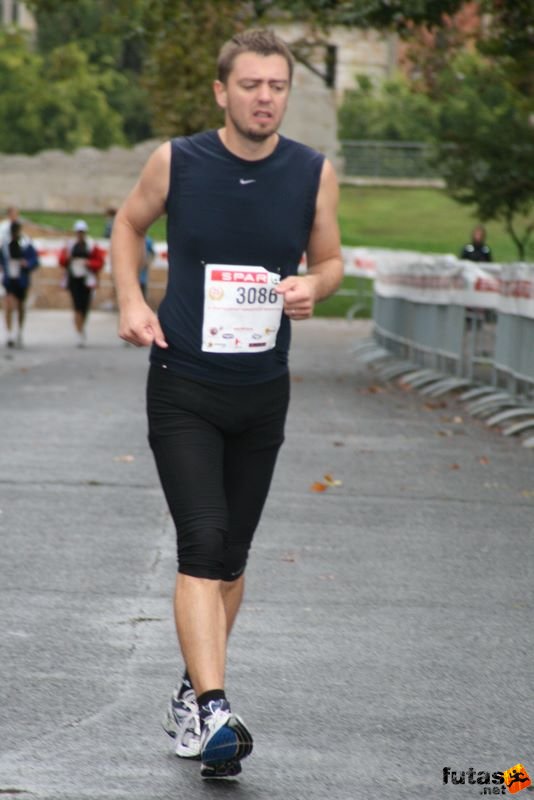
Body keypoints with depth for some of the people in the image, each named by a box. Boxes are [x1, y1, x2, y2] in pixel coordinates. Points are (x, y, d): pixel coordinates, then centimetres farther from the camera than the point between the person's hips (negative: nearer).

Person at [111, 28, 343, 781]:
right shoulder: (176, 162, -8)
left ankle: (194, 692, 30)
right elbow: (129, 223, 11)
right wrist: (131, 300, -4)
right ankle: (213, 713, -23)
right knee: (204, 543, -17)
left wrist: (314, 285, -12)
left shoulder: (314, 173, -3)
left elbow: (330, 258, 11)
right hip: (182, 388, -3)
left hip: (262, 392, 3)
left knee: (230, 555, 12)